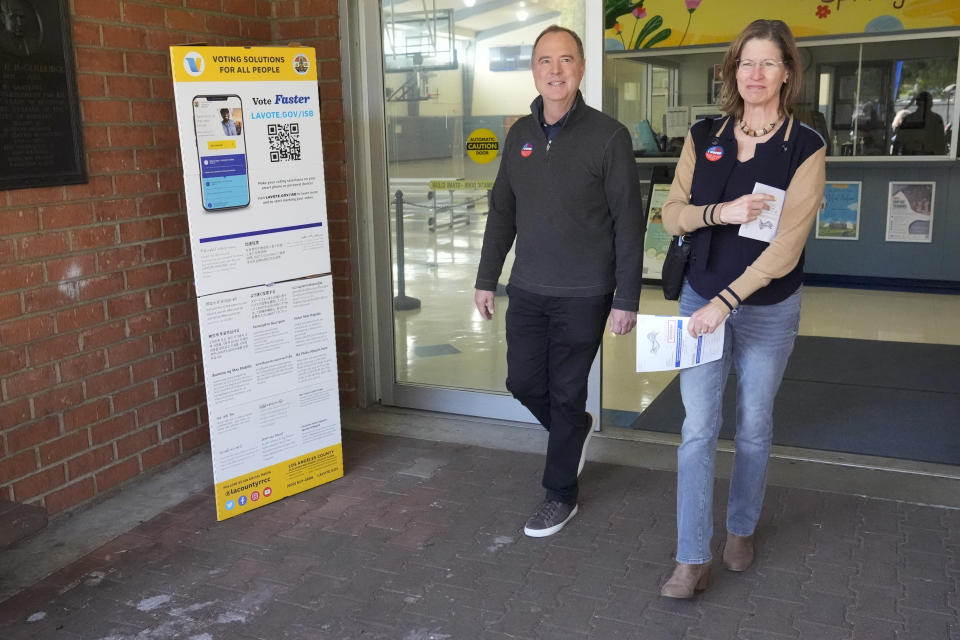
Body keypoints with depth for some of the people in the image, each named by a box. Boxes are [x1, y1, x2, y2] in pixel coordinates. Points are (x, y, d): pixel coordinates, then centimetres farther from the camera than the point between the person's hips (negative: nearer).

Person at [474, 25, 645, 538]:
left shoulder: (608, 136, -10)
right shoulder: (520, 134, 6)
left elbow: (628, 223, -10)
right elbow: (502, 212, 12)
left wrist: (627, 298, -12)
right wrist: (486, 278, 10)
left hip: (583, 296, -5)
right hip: (527, 290, 5)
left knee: (566, 394, 5)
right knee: (523, 383, 11)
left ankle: (560, 495, 24)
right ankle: (575, 431, 42)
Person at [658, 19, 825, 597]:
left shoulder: (805, 148, -8)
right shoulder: (704, 137, 1)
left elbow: (787, 245, -16)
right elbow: (673, 213, 0)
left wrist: (725, 302, -21)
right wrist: (722, 211, -20)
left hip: (768, 308, -1)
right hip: (702, 299, 2)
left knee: (754, 427, 12)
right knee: (698, 428, -1)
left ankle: (742, 529, 35)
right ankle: (694, 559, 7)